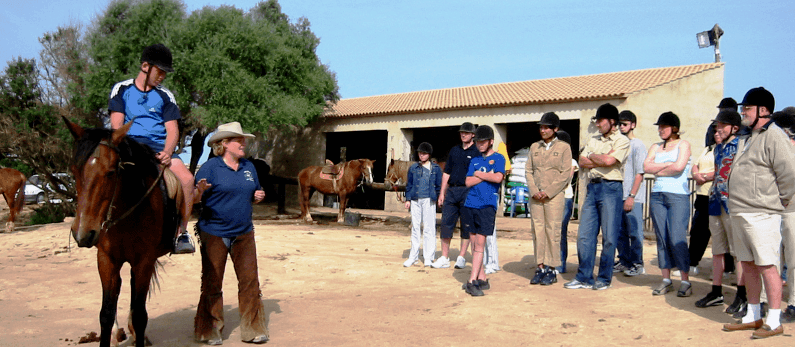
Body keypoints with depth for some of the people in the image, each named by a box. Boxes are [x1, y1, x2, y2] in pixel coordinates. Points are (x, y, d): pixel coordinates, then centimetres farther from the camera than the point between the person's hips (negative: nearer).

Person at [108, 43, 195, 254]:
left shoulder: (165, 96, 17)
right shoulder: (122, 89, 13)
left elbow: (173, 130, 7)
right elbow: (117, 126, 4)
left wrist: (167, 152, -14)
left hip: (160, 148, 1)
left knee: (187, 179, -26)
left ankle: (181, 232, -16)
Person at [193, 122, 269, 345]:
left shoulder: (249, 167, 10)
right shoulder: (210, 167, -7)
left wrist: (258, 196, -3)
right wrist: (200, 190, -29)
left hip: (244, 234, 5)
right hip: (214, 234, -4)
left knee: (250, 281, 3)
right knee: (212, 284, 6)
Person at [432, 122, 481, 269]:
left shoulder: (477, 152, 1)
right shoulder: (454, 150, 16)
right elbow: (446, 173, 16)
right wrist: (442, 193, 10)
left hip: (468, 191, -4)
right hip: (451, 191, 4)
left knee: (466, 226, 2)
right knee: (446, 223, 1)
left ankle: (461, 257, 12)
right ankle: (444, 258, 8)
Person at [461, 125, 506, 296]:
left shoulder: (498, 158, 5)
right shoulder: (475, 161, 18)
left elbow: (498, 178, -13)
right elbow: (468, 182, 6)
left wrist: (479, 174, 0)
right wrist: (487, 175, -2)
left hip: (487, 206, -5)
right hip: (470, 205, 5)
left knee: (480, 243, -10)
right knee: (474, 242, 6)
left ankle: (472, 281, -12)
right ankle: (482, 279, 14)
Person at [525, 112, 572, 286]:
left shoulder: (564, 147, 3)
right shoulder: (534, 147, 14)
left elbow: (565, 174, -3)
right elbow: (528, 170, 10)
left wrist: (548, 192, -11)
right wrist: (534, 191, -5)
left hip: (554, 196, -4)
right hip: (535, 196, 4)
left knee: (552, 231, -4)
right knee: (537, 230, 3)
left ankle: (551, 269, 3)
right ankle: (540, 267, 9)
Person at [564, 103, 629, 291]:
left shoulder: (622, 140, -2)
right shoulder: (593, 140, 18)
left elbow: (609, 160, -17)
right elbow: (582, 161, 7)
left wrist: (593, 156, 0)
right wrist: (601, 161, -7)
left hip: (610, 188, -6)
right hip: (592, 187, 6)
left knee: (609, 237, 0)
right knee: (584, 235, 4)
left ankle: (604, 279, 11)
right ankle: (584, 277, 12)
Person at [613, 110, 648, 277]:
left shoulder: (638, 145, -4)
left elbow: (639, 173, -9)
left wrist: (631, 196, -14)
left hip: (633, 197, -6)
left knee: (634, 231, -2)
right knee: (619, 232, 9)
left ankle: (637, 264, 8)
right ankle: (624, 261, 20)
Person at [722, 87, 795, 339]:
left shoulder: (773, 136, -10)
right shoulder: (751, 137, 19)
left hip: (761, 215, -9)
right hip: (740, 213, 9)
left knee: (767, 266, -4)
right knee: (748, 265, 14)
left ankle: (774, 322, 5)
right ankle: (753, 316, 24)